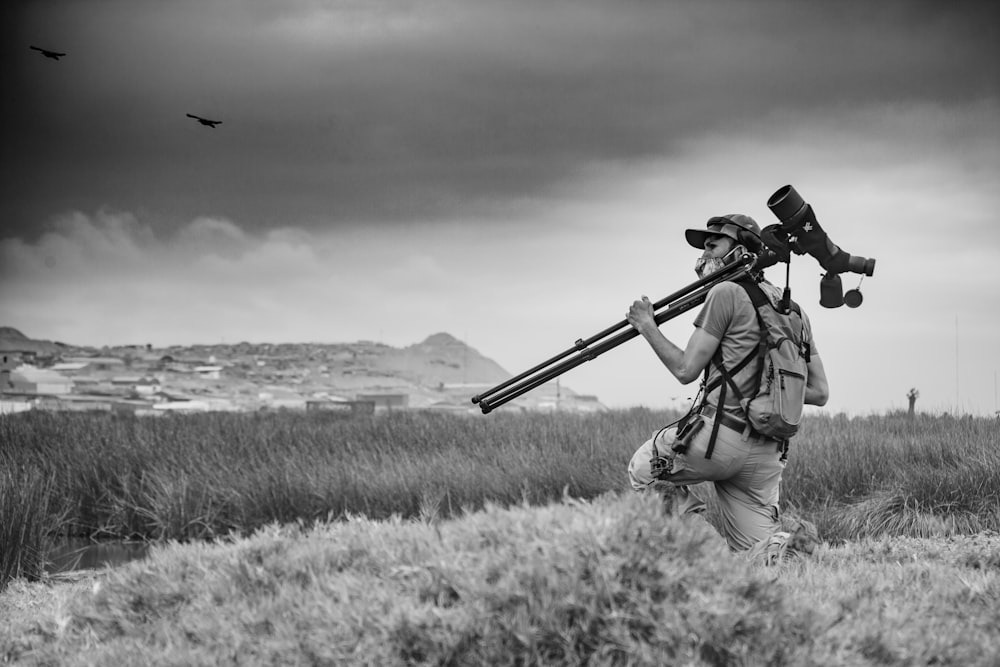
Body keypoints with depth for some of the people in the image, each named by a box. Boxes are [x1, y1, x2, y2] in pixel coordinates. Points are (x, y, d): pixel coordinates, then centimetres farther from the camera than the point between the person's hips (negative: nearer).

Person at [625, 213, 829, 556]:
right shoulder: (793, 310, 18)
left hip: (723, 437, -7)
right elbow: (819, 392, 16)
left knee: (642, 468, 19)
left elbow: (686, 370, -6)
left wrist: (648, 328, 7)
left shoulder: (727, 293, -4)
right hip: (769, 452, 7)